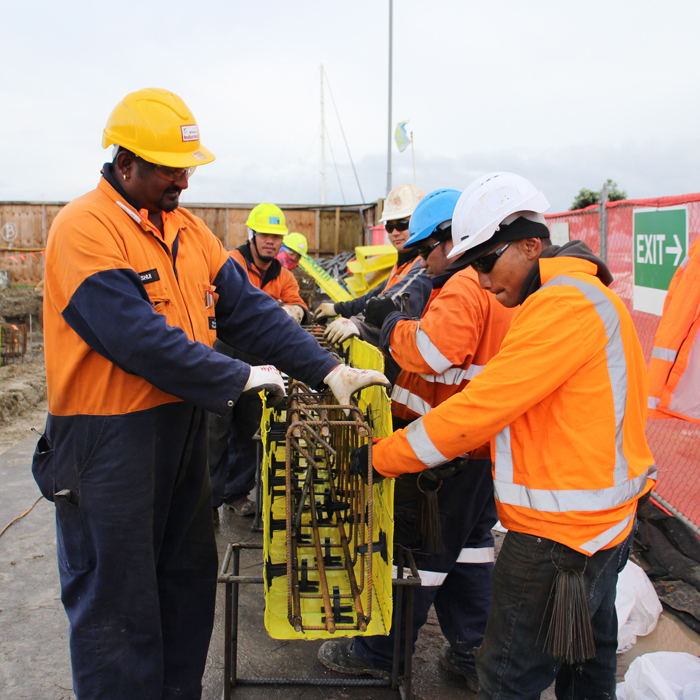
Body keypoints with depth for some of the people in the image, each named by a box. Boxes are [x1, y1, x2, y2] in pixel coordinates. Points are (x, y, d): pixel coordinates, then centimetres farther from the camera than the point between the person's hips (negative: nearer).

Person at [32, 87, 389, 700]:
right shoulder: (84, 229, -15)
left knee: (189, 579, 19)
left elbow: (247, 308, 3)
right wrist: (238, 379, -18)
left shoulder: (186, 228, 9)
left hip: (183, 425, 8)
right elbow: (137, 338, -25)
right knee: (118, 599, 6)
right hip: (109, 441, -8)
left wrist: (327, 369, -7)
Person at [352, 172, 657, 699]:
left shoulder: (565, 304, -22)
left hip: (559, 535, -11)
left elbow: (483, 405, -22)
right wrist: (466, 449, 4)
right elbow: (512, 405, 15)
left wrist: (381, 457, -12)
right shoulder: (576, 292, 12)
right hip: (597, 527, 11)